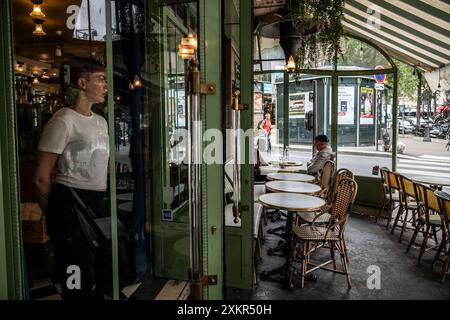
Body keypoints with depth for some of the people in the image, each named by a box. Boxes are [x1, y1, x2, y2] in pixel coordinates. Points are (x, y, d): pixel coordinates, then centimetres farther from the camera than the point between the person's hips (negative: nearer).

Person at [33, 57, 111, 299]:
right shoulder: (63, 121, -12)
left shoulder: (101, 122, 14)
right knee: (78, 284, 3)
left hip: (98, 205, 8)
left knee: (109, 278, 17)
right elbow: (41, 178, -12)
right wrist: (55, 216, -1)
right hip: (71, 204, -8)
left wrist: (99, 203, 20)